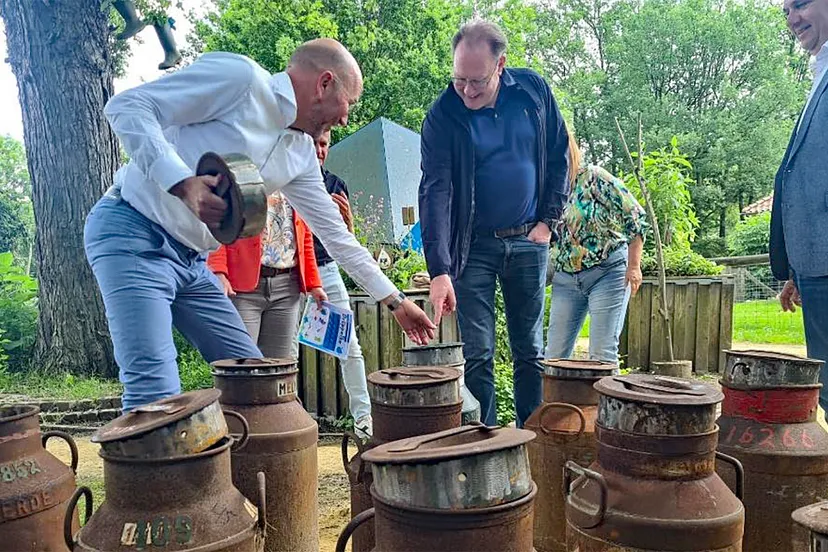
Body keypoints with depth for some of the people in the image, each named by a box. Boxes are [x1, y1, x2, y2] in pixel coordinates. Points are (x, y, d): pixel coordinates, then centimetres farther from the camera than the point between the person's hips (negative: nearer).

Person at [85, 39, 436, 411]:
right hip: (133, 233, -8)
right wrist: (182, 182, -32)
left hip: (192, 262, 8)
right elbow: (126, 106, -17)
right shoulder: (238, 76, -13)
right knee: (157, 395, -18)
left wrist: (396, 301, 19)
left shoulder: (302, 154, 10)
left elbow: (336, 235, 17)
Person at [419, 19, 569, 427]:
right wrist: (439, 270, -31)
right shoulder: (442, 116, -13)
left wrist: (548, 221, 0)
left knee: (530, 351, 11)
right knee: (477, 355, -1)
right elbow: (435, 192, -21)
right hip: (473, 246, -2)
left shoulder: (533, 91, -3)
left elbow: (559, 156, 8)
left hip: (528, 242, 3)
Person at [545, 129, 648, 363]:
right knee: (554, 355, 4)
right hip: (565, 279, 5)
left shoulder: (594, 178, -11)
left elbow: (636, 217, -10)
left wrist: (634, 266, -13)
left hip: (608, 271, -5)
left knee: (602, 354, -7)